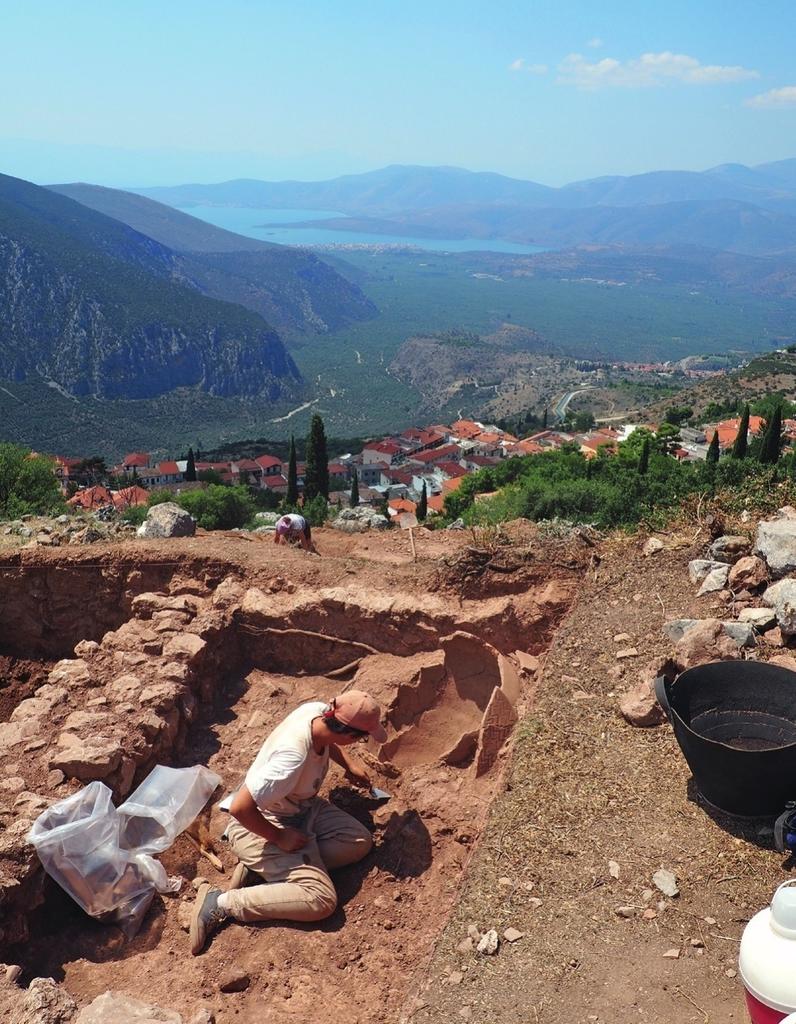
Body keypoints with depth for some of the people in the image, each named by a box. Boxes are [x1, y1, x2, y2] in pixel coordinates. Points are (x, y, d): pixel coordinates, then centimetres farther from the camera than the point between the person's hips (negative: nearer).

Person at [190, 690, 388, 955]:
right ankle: (221, 903, -9)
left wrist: (350, 763, 1)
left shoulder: (317, 710, -15)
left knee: (360, 842, -2)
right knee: (321, 900, -18)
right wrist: (279, 838, -20)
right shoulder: (293, 758, -38)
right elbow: (239, 808, -34)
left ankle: (262, 868, 1)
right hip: (261, 827, -9)